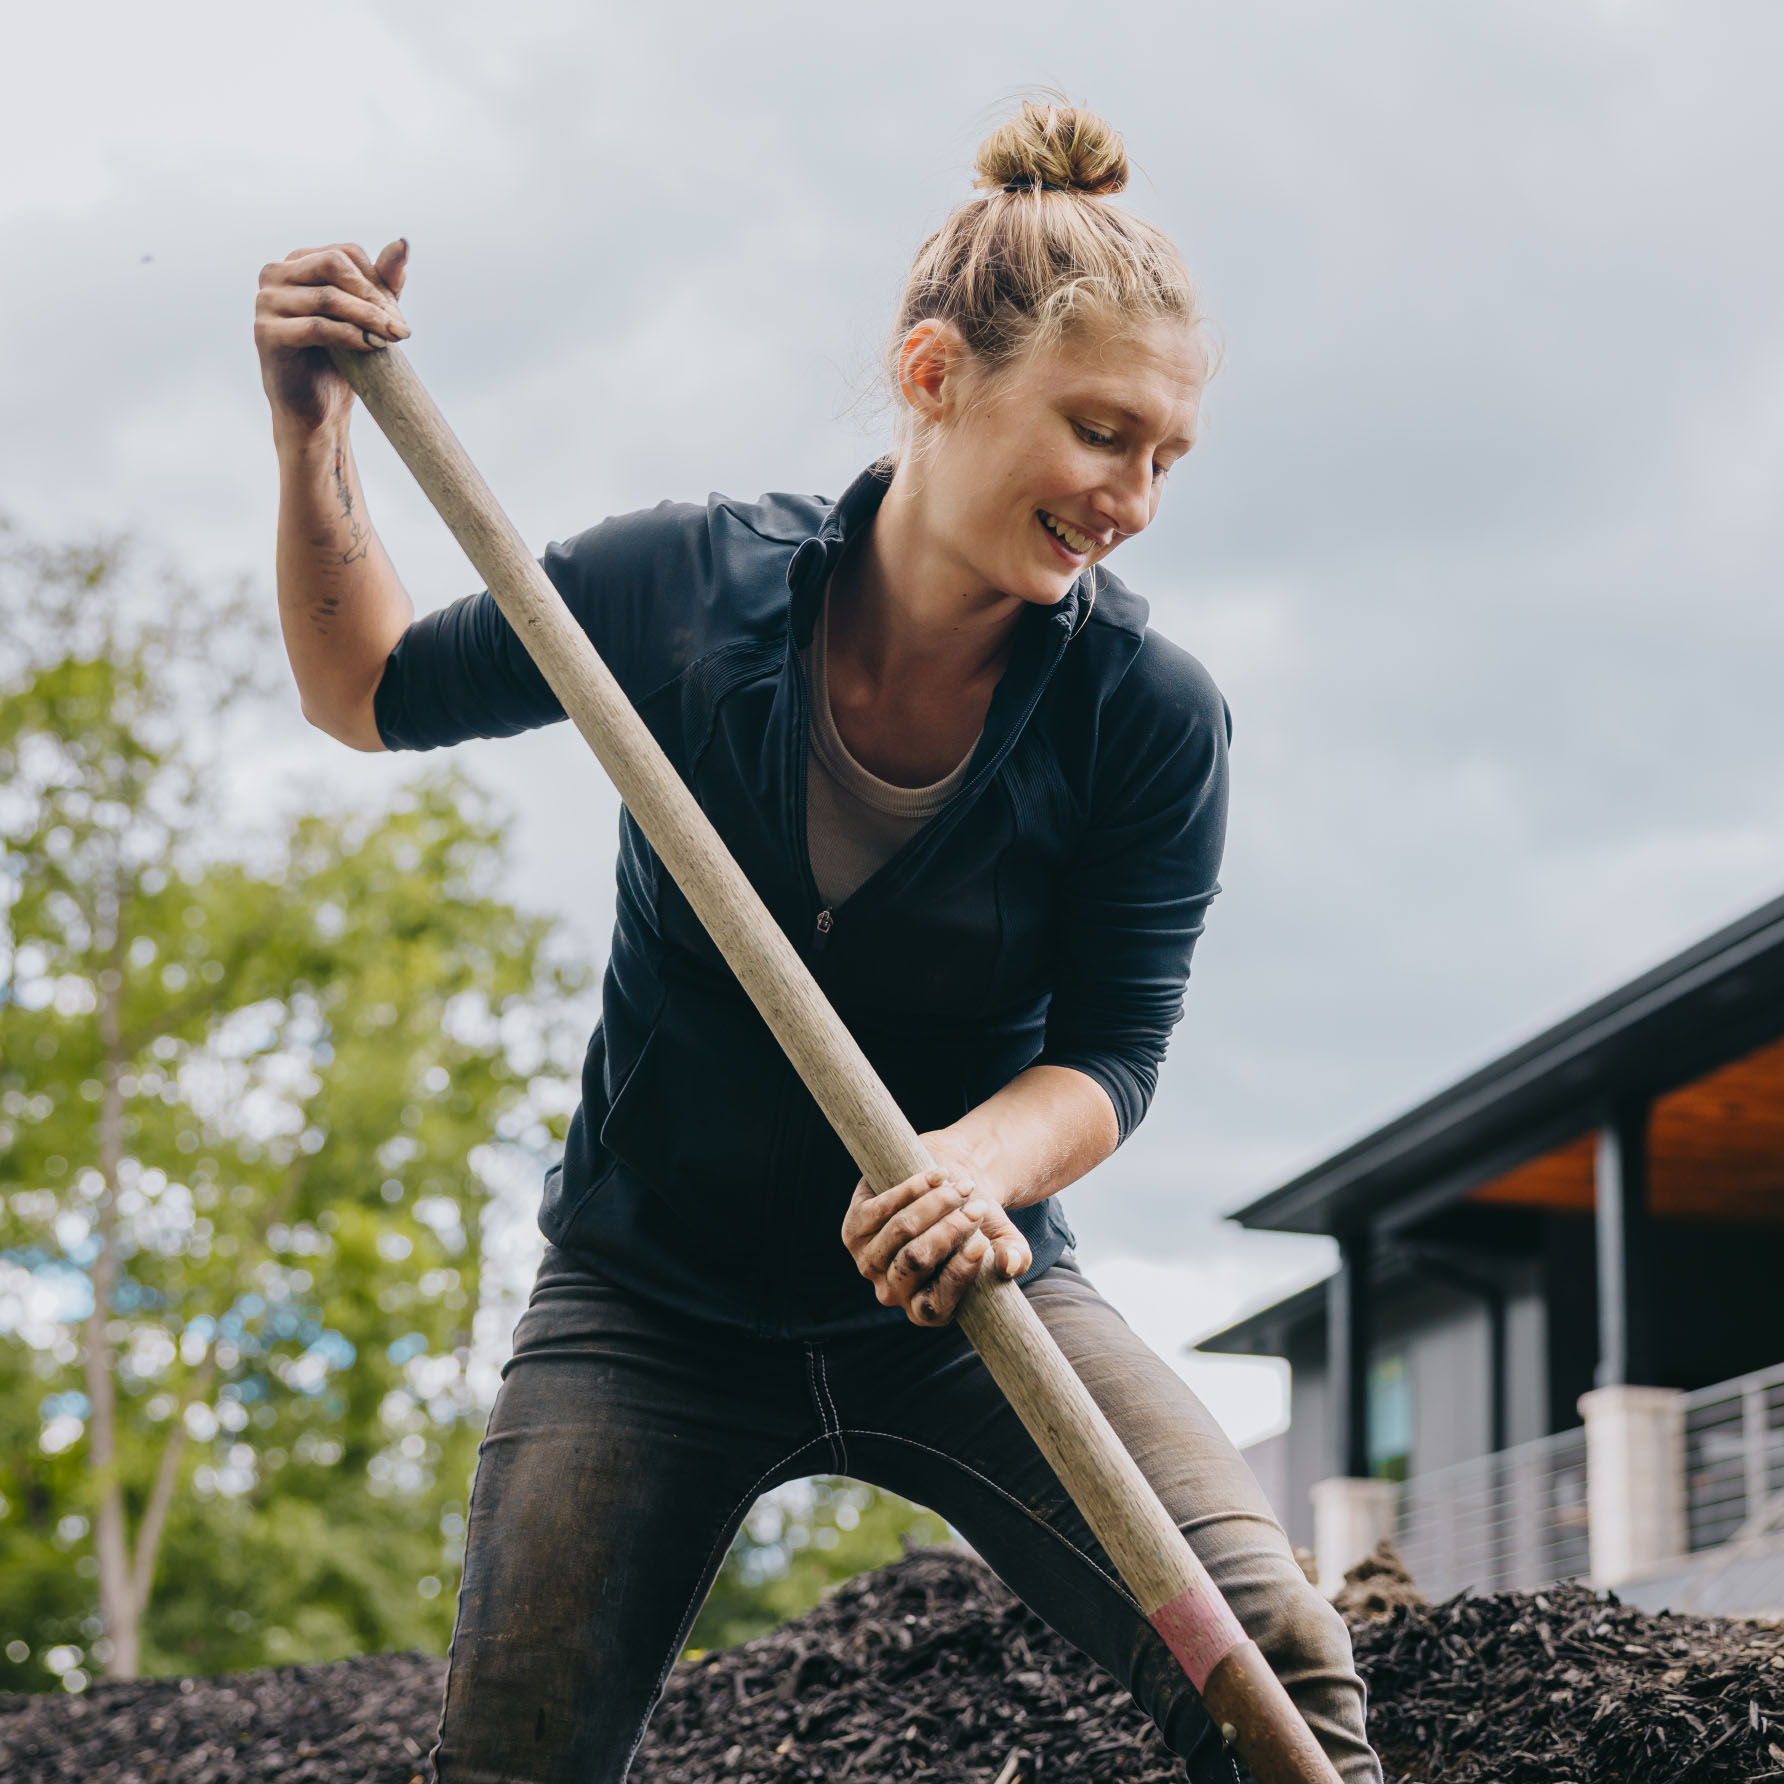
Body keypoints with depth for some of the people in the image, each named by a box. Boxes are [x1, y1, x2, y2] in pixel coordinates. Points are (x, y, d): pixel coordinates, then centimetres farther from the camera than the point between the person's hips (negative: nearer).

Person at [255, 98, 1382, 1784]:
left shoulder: (1148, 713, -13)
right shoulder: (686, 582, -12)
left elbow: (1108, 1053, -10)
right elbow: (371, 693, 4)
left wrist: (980, 1168, -32)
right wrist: (311, 440, -12)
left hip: (964, 1299, 0)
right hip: (650, 1305, 1)